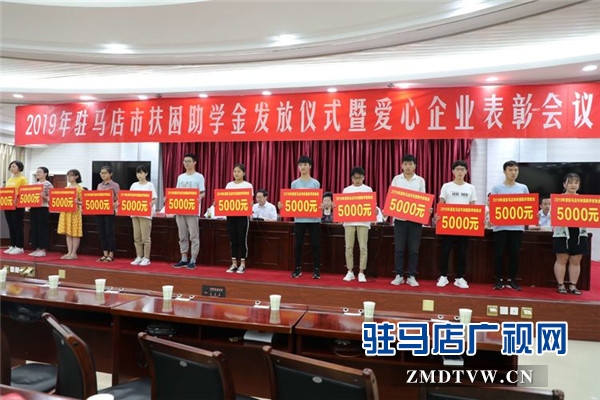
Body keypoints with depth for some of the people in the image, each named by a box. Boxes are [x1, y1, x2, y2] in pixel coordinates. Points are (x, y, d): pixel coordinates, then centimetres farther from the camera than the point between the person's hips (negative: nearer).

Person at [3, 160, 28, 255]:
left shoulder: (22, 179, -4)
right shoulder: (9, 179, 17)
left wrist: (18, 199, -24)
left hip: (18, 206, -7)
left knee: (17, 226, -3)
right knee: (11, 226, 10)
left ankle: (19, 247, 2)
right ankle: (12, 246, 17)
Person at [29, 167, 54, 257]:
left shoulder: (48, 184, -5)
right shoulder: (35, 184, 15)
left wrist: (43, 196, -26)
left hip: (43, 209, -7)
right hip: (33, 208, 7)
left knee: (42, 228, -3)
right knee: (34, 228, 9)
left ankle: (43, 250, 3)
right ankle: (37, 249, 16)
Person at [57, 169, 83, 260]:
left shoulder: (79, 188, -6)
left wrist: (77, 202, -27)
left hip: (75, 212, -7)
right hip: (66, 212, 7)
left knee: (75, 233, -1)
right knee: (68, 233, 9)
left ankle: (74, 253, 5)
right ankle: (69, 252, 15)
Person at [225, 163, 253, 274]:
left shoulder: (248, 185, 0)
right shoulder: (229, 185, 11)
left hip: (243, 216, -4)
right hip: (230, 215, 4)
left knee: (242, 240, 0)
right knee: (233, 240, 7)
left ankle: (242, 265, 9)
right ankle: (234, 264, 15)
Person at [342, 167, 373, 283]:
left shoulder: (368, 189, 7)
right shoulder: (346, 190, 10)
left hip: (363, 221, -1)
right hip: (349, 221, 1)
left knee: (363, 247, -2)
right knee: (349, 247, 2)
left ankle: (361, 272, 6)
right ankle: (350, 271, 13)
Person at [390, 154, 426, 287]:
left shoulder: (420, 180, 7)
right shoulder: (396, 179, 6)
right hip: (400, 218, 0)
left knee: (414, 249, 3)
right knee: (399, 249, 2)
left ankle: (411, 276, 13)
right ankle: (399, 275, 12)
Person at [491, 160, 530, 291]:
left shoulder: (523, 188, 10)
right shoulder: (497, 188, 2)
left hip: (517, 226, 2)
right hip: (500, 226, -2)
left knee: (514, 254, 5)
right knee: (499, 253, 0)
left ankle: (511, 280, 17)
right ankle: (499, 280, 11)